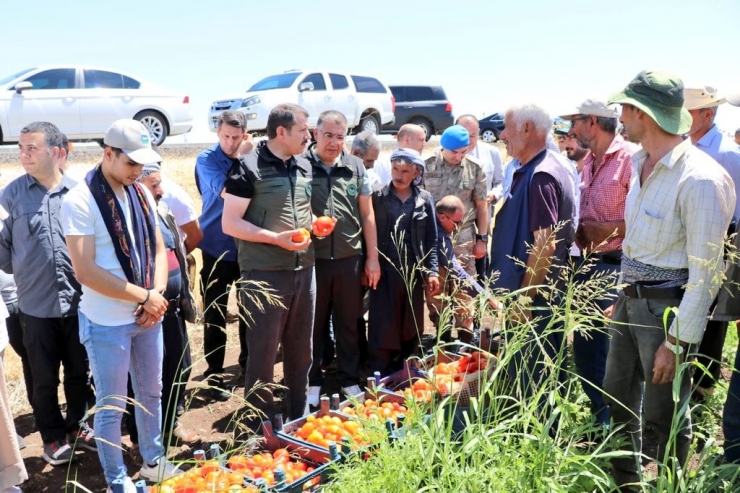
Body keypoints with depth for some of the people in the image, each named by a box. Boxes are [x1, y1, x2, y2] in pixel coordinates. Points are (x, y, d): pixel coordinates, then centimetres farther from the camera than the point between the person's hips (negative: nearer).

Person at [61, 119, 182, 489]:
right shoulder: (79, 201, -16)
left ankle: (153, 462, 38)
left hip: (146, 316, 6)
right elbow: (85, 271, -21)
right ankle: (117, 480, 27)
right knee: (111, 406, 8)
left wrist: (157, 296, -7)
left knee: (151, 393, 19)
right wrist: (144, 296, -17)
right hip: (106, 322, -6)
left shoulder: (141, 193, 4)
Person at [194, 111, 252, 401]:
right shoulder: (207, 159, -8)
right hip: (217, 247, -3)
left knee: (249, 309, 17)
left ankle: (248, 363, 37)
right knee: (215, 315, 5)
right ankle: (215, 375, 18)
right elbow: (224, 191, -23)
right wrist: (239, 157, -19)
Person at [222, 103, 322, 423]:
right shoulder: (249, 168, -10)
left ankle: (299, 418, 34)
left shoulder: (304, 166, 11)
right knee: (263, 355, 4)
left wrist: (315, 225, 1)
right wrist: (277, 238, -20)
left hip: (304, 271, 7)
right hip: (264, 275, -6)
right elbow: (230, 223, -12)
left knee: (301, 351, 17)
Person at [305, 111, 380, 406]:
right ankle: (312, 382, 26)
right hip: (312, 259, -2)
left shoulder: (355, 167, 5)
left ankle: (350, 380, 28)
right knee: (313, 324, 11)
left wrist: (372, 257, 6)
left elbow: (367, 214, 8)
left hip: (349, 259, 2)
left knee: (349, 323, 13)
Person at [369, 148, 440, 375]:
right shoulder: (377, 197, -2)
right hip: (384, 272, -2)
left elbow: (431, 239, 5)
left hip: (413, 272, 3)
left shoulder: (424, 199, 4)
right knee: (382, 329, 1)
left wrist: (432, 271, -2)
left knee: (411, 329, 11)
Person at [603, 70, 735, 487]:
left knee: (663, 414, 7)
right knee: (619, 400, 20)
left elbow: (705, 275, -20)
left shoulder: (701, 179, -21)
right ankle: (625, 480, 41)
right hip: (630, 299, 8)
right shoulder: (640, 164, 5)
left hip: (669, 306, -8)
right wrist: (622, 298, 16)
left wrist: (676, 341, -18)